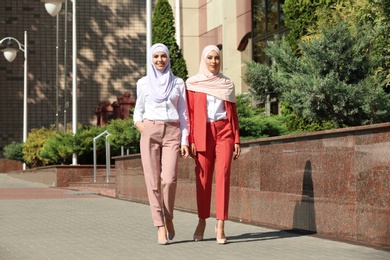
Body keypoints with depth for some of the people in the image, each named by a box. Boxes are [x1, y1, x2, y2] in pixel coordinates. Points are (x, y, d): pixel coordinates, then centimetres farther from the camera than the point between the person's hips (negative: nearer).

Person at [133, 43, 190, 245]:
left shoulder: (178, 83, 10)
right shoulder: (143, 83, 10)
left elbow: (183, 114, 10)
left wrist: (185, 141, 1)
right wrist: (140, 126, -3)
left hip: (172, 134, 0)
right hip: (150, 133, 0)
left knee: (169, 179, -16)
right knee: (153, 181, -7)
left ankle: (168, 218, 8)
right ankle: (160, 227, -1)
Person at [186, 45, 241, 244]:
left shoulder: (227, 84, 12)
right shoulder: (193, 83, 6)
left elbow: (233, 114, 12)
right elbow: (189, 114, 3)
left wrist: (237, 140, 5)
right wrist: (190, 140, -5)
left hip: (224, 132, 1)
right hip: (203, 133, -1)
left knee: (223, 176, -10)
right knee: (203, 178, 2)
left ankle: (220, 226, -12)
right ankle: (202, 221, 19)